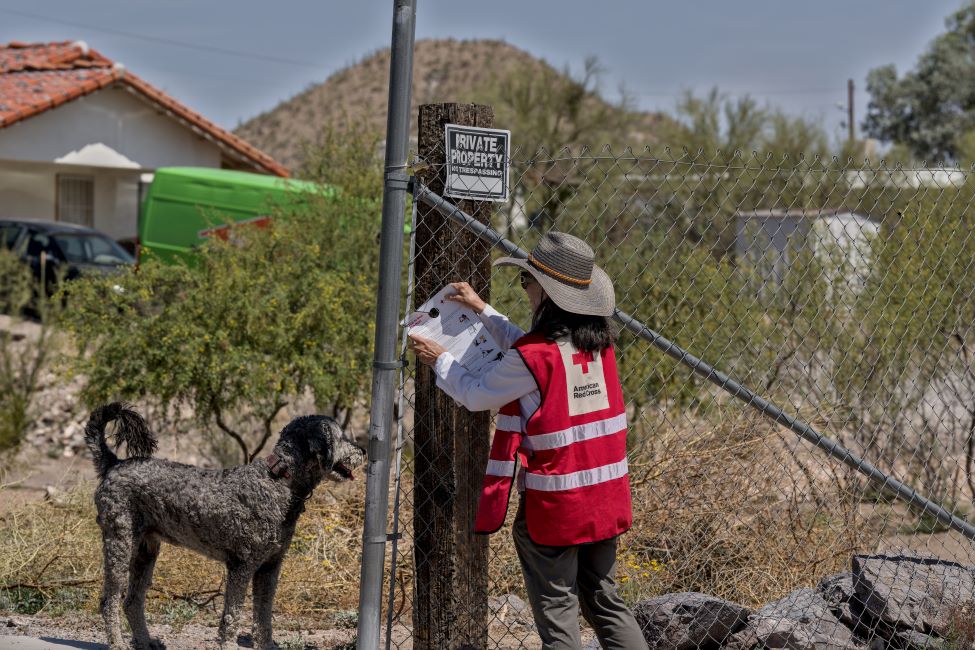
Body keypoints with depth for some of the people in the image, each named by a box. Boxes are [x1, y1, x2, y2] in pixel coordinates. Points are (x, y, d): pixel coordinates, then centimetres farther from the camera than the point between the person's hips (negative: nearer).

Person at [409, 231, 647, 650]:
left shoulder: (534, 356, -18)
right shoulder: (599, 342, 3)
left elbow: (477, 396, -4)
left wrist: (439, 360, 13)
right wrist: (482, 311, 27)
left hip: (553, 506, -7)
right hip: (604, 498, 7)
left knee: (556, 610, 3)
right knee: (605, 603, 16)